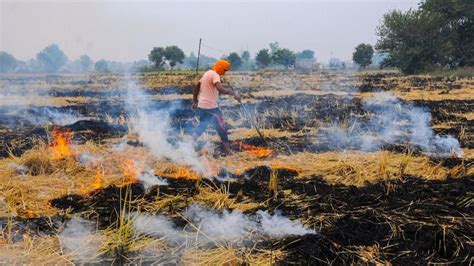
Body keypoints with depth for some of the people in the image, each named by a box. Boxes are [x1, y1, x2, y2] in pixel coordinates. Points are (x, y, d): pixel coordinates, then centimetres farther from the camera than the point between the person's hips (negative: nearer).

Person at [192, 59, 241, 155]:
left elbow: (197, 87, 21)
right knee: (222, 129, -1)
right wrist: (234, 94, -30)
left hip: (201, 106, 9)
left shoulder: (207, 73, 14)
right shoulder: (215, 75, -15)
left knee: (201, 127, 23)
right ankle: (228, 152, 2)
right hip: (211, 107, -9)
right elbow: (220, 89, -33)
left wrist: (194, 101, 26)